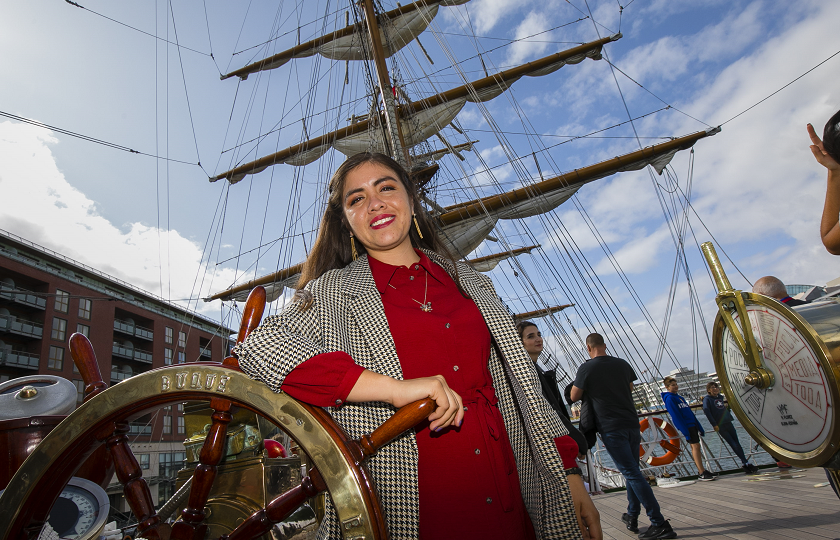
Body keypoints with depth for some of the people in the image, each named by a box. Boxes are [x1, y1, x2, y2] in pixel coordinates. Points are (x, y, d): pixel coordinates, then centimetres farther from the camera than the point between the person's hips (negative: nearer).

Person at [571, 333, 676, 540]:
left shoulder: (586, 368, -10)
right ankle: (632, 516, 26)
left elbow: (574, 397, -3)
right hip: (632, 423, 6)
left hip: (611, 427, -6)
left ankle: (660, 523, -5)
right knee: (632, 470, 16)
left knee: (632, 473, -4)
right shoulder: (622, 364, 7)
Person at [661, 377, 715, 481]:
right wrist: (685, 432, -19)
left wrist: (699, 427, 18)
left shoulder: (679, 397, 18)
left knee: (695, 447, 10)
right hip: (686, 426, -8)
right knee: (695, 446, -10)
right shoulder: (669, 399, -10)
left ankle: (701, 470, 16)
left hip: (692, 424, 8)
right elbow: (676, 416, -16)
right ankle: (702, 473, -9)